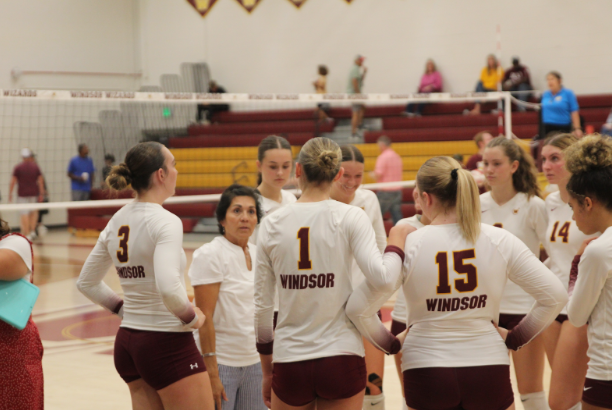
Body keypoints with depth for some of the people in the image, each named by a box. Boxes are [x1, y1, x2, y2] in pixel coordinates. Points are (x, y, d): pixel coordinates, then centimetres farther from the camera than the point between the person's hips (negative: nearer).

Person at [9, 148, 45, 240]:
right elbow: (40, 181, 3)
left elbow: (13, 181, -5)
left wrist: (10, 193, 0)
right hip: (34, 193, 3)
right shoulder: (35, 167, 5)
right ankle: (32, 231, 11)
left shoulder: (17, 167, -2)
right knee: (33, 211, 19)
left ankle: (26, 234, -4)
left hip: (22, 194, -3)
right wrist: (41, 193, 8)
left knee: (24, 214, -1)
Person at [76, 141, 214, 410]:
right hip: (167, 342, -8)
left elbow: (86, 282, 17)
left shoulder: (116, 222, 7)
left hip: (127, 339, 8)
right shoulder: (165, 222, -16)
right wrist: (192, 317, -13)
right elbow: (168, 287, -30)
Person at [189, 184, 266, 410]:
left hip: (253, 364, 7)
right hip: (220, 364, -7)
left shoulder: (257, 254, 9)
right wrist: (211, 374, -19)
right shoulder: (209, 255, -11)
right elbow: (205, 318, -15)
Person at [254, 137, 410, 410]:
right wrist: (397, 242, 2)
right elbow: (382, 279, -17)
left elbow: (262, 305, 5)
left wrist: (267, 372, 15)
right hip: (341, 359, -2)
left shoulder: (271, 224, 2)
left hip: (290, 361, 2)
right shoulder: (350, 217, -5)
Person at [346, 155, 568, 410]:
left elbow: (358, 308, -10)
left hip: (426, 371, -1)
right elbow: (555, 296, -3)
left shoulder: (409, 245, -9)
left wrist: (389, 344, 7)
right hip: (488, 366, 1)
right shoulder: (500, 241, -4)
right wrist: (515, 338, 8)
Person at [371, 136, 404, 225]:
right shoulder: (397, 157, 11)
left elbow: (378, 176, -16)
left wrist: (372, 174, 5)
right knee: (397, 218, 6)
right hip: (397, 190, 7)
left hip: (385, 191, -7)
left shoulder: (383, 157, -13)